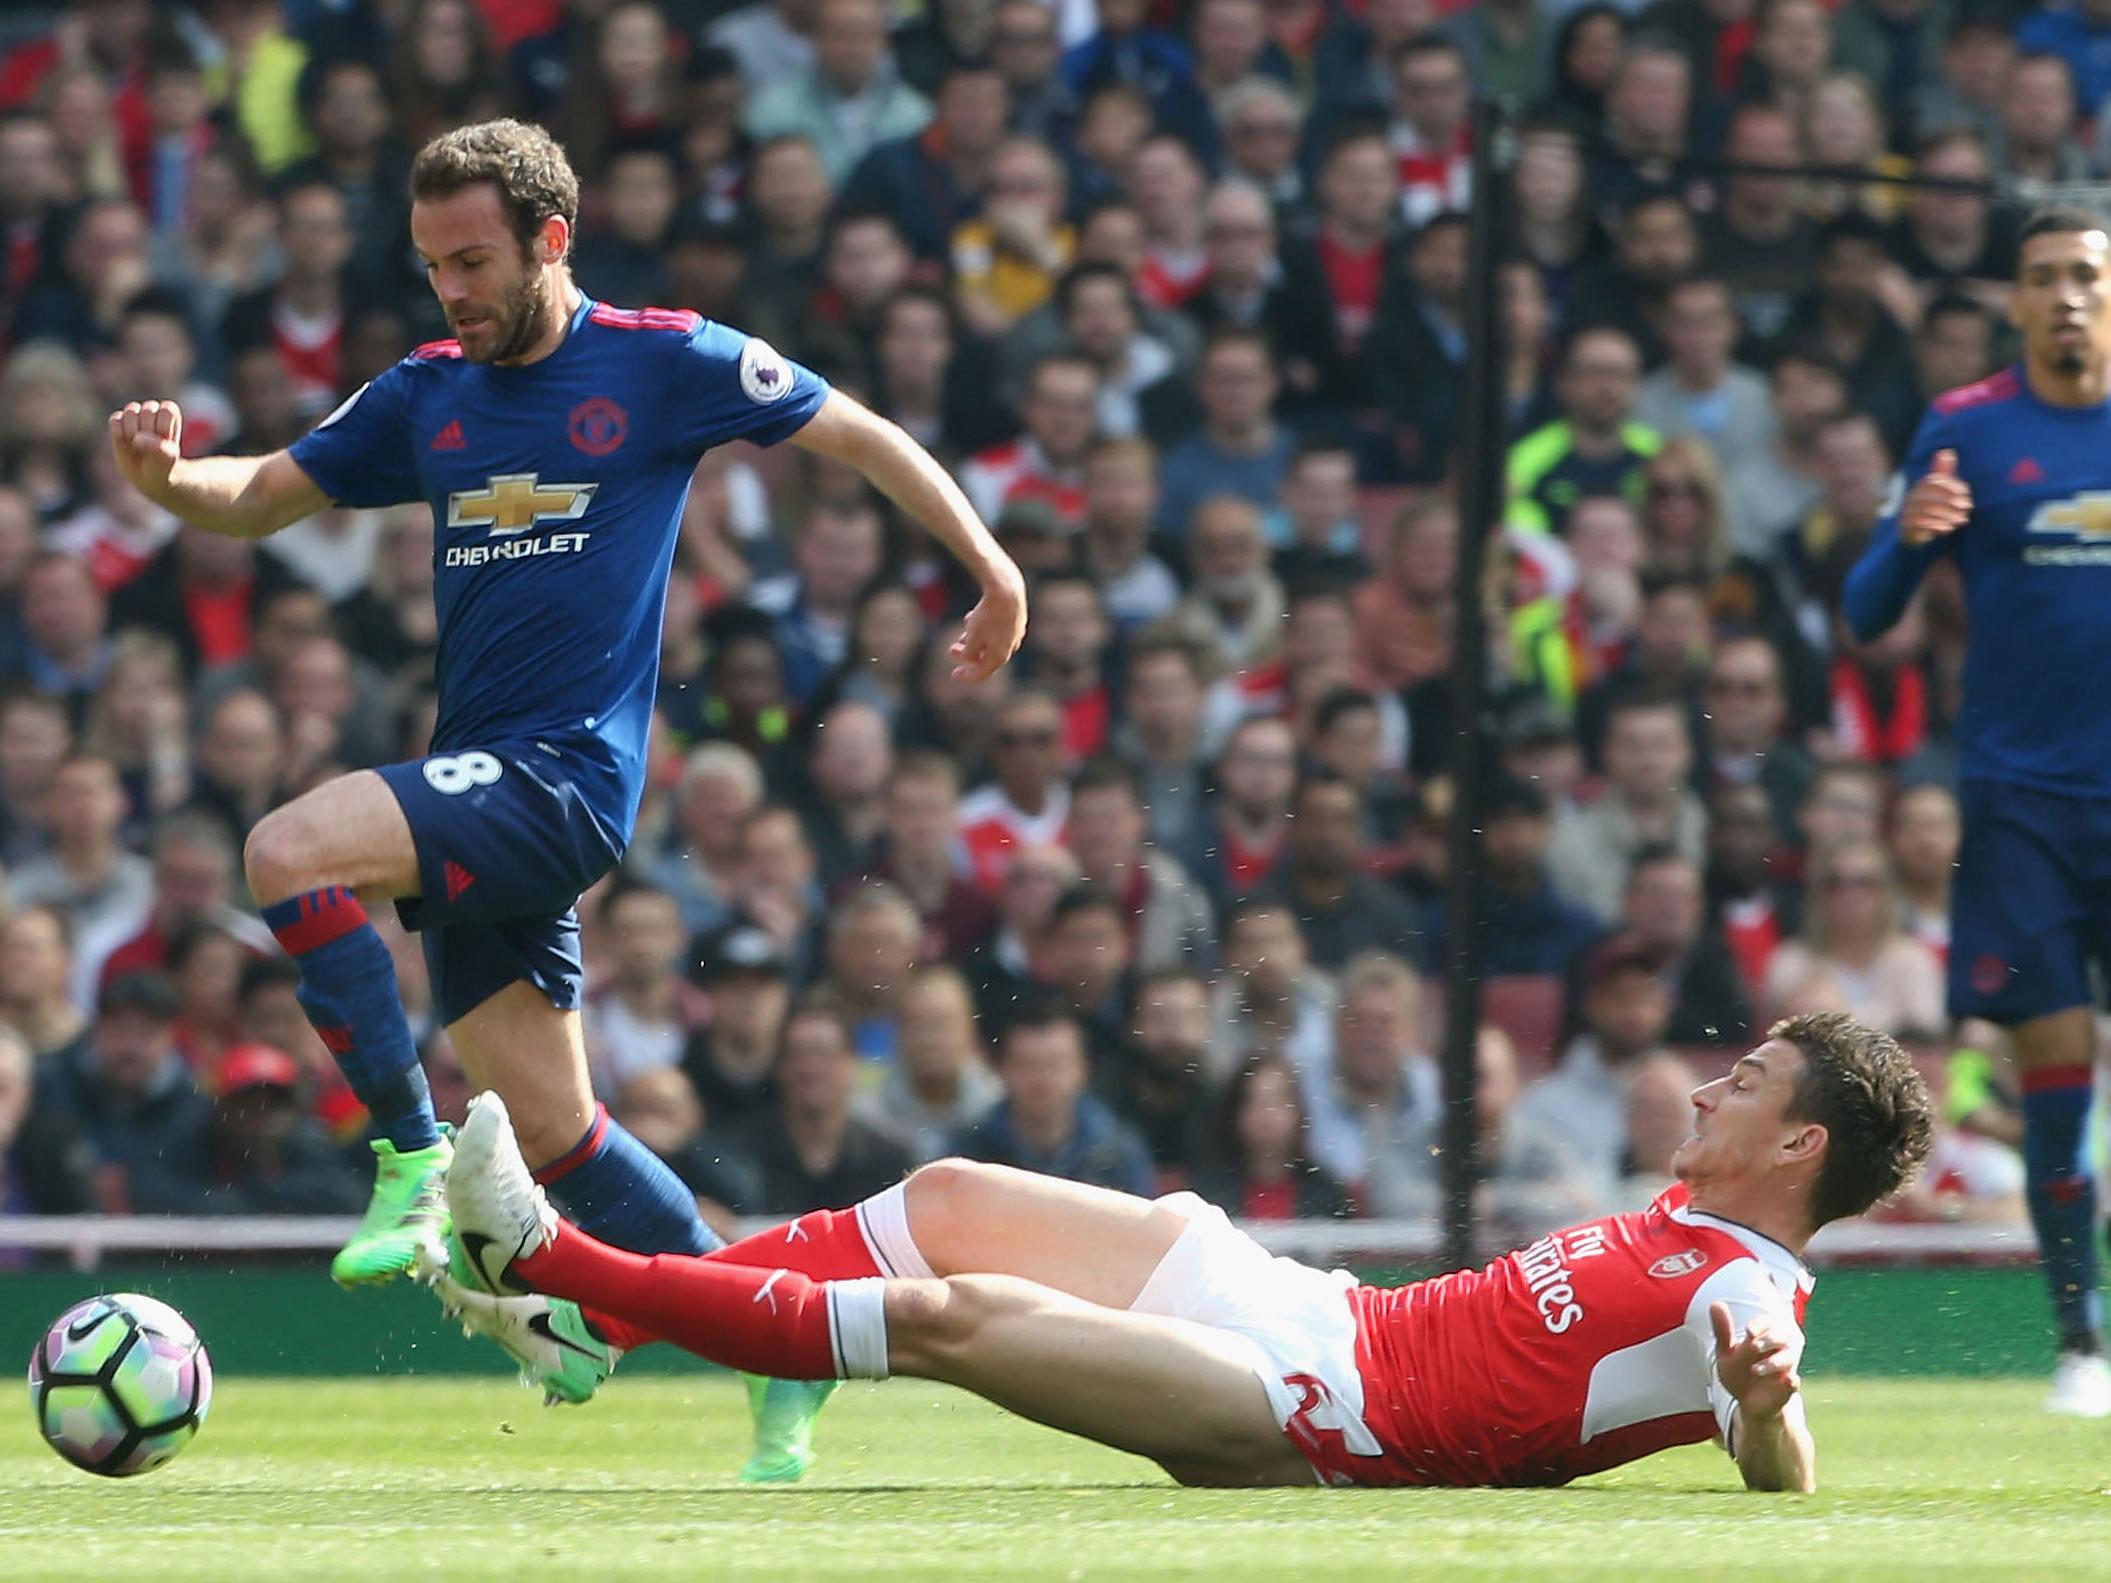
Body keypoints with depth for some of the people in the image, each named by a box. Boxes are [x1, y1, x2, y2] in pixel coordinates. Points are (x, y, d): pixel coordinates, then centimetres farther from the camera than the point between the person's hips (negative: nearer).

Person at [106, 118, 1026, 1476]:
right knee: (557, 1133, 6)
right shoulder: (429, 397, 14)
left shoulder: (662, 360, -1)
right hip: (479, 787, 7)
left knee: (289, 852, -27)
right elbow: (258, 500, 17)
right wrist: (166, 473, -5)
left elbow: (858, 434, 7)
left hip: (565, 772, -7)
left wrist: (990, 565, 1)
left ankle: (412, 1157, -19)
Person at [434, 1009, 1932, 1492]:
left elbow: (1786, 1485, -29)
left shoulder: (1744, 1294, -13)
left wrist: (1767, 1396, -45)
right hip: (1323, 1313, 10)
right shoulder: (1688, 1221, 14)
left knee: (950, 1317, -17)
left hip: (1323, 1410, -10)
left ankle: (553, 1259, -9)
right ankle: (589, 1316, 14)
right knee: (948, 1198, 10)